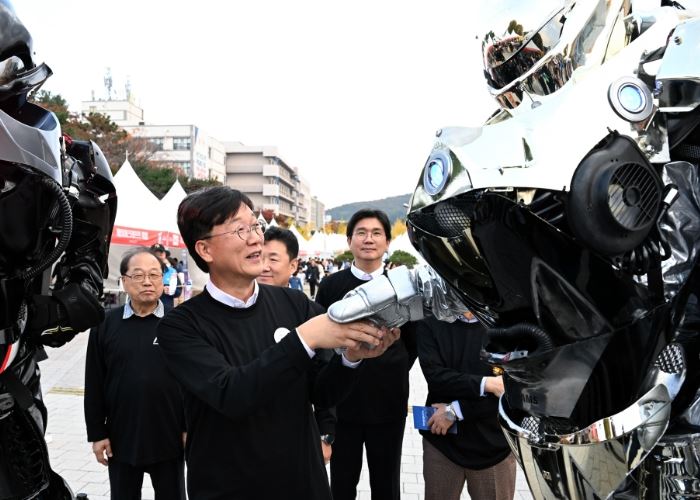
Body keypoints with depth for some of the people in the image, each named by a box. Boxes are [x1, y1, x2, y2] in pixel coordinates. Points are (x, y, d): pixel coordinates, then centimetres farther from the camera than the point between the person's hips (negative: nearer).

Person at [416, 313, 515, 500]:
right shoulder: (429, 324, 0)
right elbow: (434, 375, -12)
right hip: (442, 440, 1)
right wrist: (486, 384, -21)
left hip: (492, 443, -1)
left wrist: (455, 411, -13)